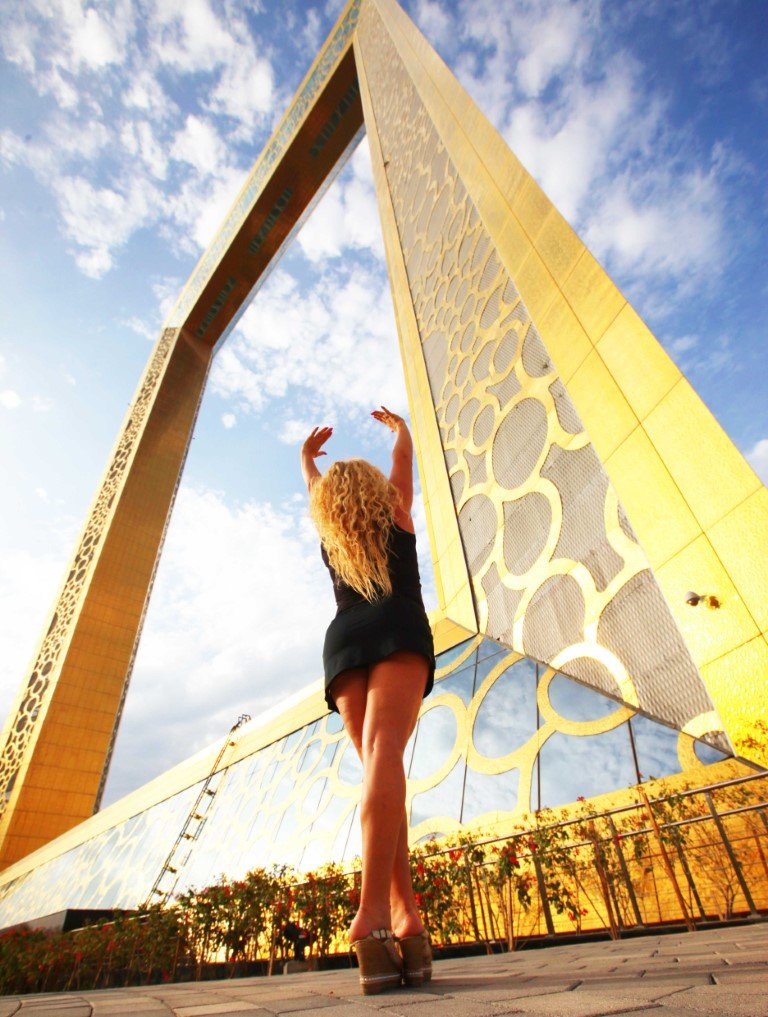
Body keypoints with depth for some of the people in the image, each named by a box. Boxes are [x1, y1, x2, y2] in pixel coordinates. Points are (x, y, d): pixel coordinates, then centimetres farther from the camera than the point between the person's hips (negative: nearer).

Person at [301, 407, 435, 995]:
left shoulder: (329, 535, 24)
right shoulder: (396, 520, 20)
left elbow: (316, 489, 44)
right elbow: (404, 462, 36)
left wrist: (307, 455, 62)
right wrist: (399, 425, 56)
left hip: (344, 644, 3)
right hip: (398, 636, -3)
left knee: (381, 770, 1)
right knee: (385, 754, -22)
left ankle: (404, 914, -11)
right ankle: (374, 913, -37)